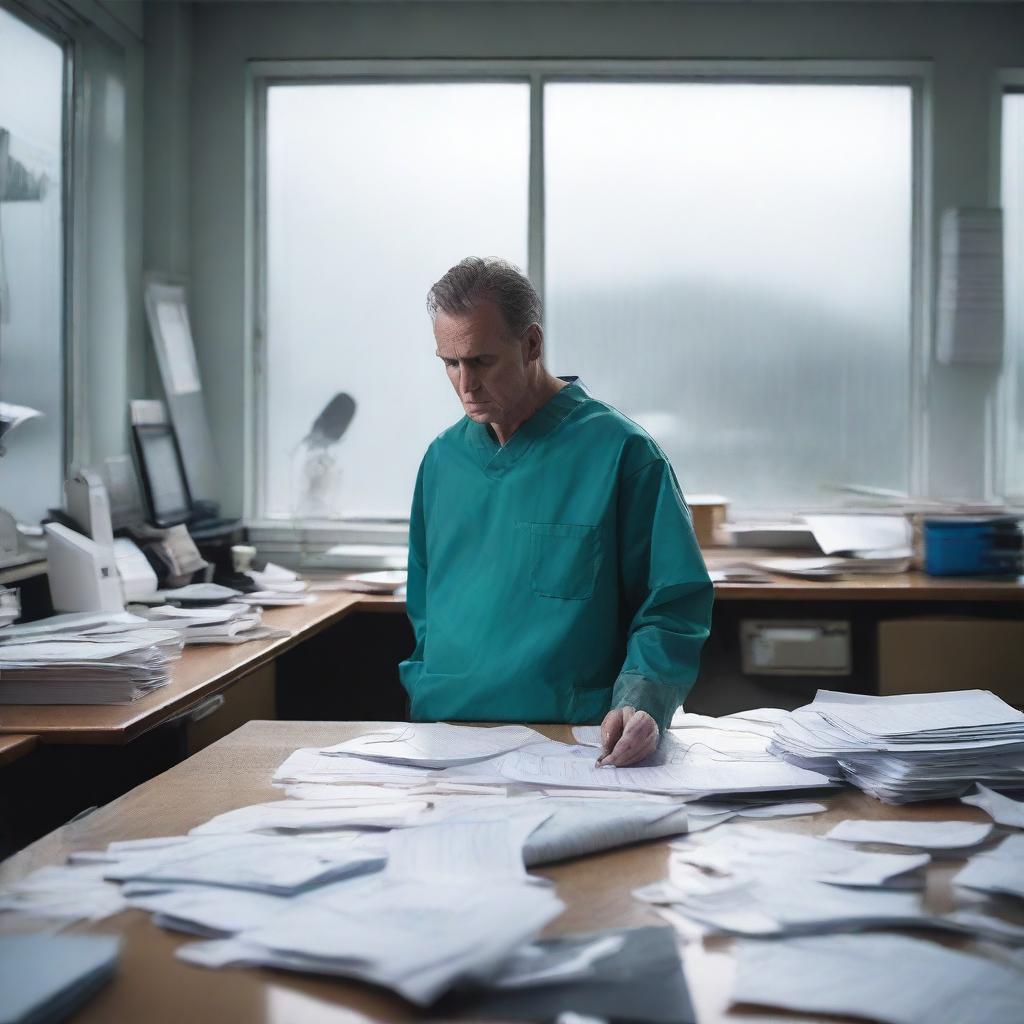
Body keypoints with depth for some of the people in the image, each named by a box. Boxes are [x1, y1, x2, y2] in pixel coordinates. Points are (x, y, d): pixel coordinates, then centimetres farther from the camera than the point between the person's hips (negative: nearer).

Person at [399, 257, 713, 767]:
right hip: (444, 736, 4)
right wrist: (426, 696, 9)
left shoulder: (619, 452, -5)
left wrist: (639, 704, -20)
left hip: (574, 740, -4)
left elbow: (673, 607, -5)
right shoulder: (443, 457, 13)